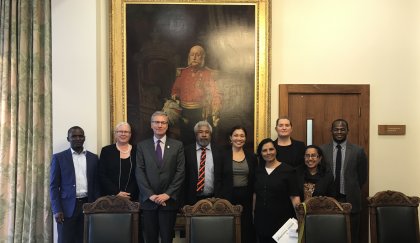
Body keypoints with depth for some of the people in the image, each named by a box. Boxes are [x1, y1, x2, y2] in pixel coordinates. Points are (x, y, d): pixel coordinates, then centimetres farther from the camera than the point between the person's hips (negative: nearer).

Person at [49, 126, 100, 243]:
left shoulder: (93, 158, 10)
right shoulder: (59, 157, 2)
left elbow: (96, 184, 12)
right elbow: (54, 186, 0)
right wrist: (56, 210, -8)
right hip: (67, 207, -2)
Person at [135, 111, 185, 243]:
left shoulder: (177, 145, 5)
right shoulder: (142, 145, 6)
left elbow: (180, 172, -2)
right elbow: (139, 172, 0)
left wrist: (168, 194, -10)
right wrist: (150, 194, -10)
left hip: (169, 200, 0)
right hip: (148, 200, 1)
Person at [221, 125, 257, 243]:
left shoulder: (251, 156, 6)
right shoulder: (223, 155, -1)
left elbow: (255, 179, 9)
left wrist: (254, 197, 2)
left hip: (246, 197, 2)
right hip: (228, 197, -2)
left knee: (247, 228, 4)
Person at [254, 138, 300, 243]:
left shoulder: (288, 170, -6)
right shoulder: (258, 170, 8)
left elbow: (294, 196, -10)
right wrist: (253, 213, 10)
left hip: (281, 219, -4)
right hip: (261, 219, 4)